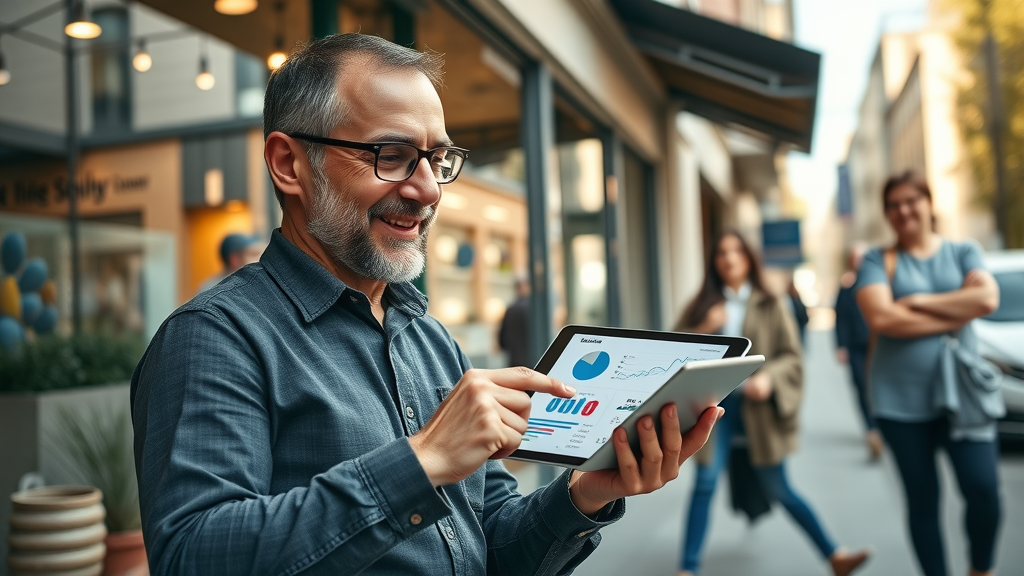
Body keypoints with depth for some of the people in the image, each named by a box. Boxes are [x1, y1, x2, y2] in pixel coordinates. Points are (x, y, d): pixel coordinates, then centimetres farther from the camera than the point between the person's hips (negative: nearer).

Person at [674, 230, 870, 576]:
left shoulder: (771, 306, 3)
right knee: (705, 483, -6)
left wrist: (769, 377, -18)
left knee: (778, 489, 4)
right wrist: (703, 331, -14)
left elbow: (792, 356, 1)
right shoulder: (702, 305, 7)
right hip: (714, 403, 1)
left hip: (757, 405, -1)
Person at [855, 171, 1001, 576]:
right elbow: (881, 318, -14)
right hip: (901, 401, -1)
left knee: (983, 490, -6)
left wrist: (918, 302, -11)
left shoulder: (962, 252, 9)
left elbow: (987, 299, -10)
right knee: (923, 501, 7)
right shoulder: (877, 261, 3)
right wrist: (955, 316, -9)